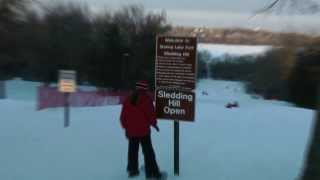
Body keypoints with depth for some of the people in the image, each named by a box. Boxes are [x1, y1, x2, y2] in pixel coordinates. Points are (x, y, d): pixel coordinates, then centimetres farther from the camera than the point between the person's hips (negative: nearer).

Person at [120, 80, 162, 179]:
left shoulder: (128, 99, 6)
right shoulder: (146, 99, -11)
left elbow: (123, 116, 8)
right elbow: (151, 113, -12)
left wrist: (126, 127, 18)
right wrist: (154, 123, 6)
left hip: (131, 131, 5)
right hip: (143, 130, -5)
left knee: (133, 151, 18)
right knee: (148, 151, 3)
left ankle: (132, 170, 29)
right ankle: (152, 172, 9)